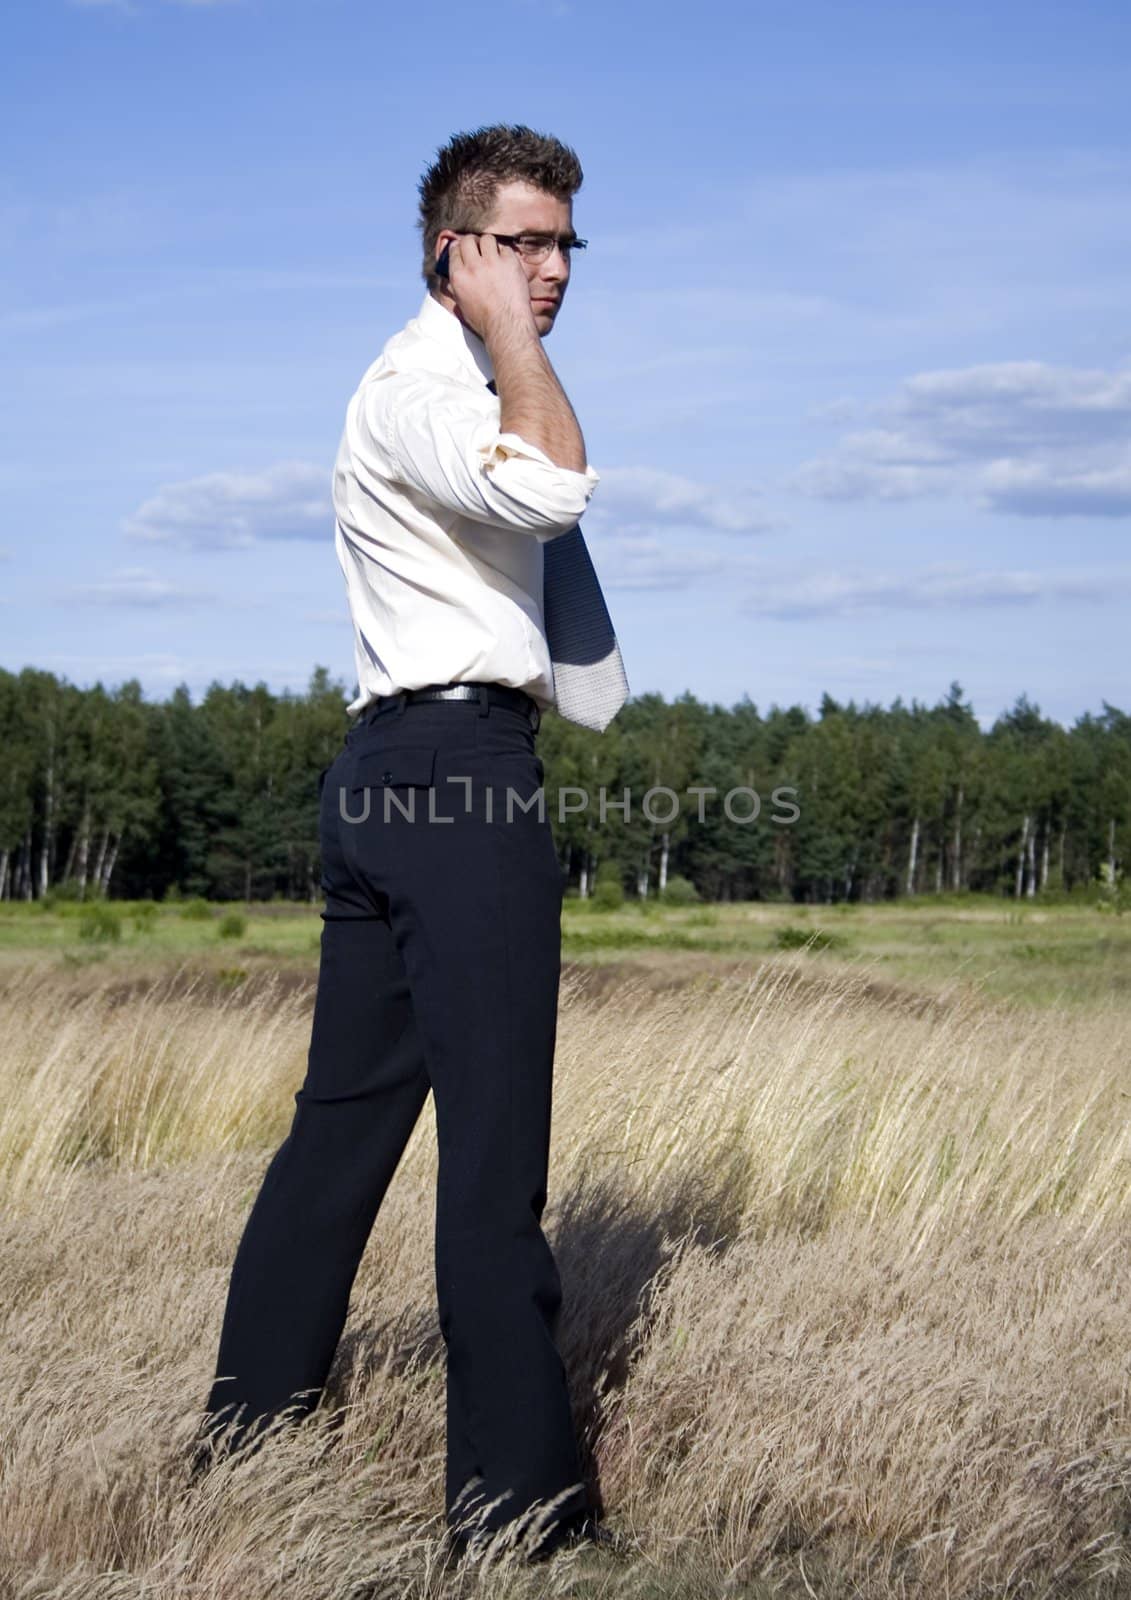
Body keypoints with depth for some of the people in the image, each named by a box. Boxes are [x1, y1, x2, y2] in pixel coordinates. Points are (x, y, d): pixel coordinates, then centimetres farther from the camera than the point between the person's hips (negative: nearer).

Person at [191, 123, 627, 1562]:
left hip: (389, 770, 11)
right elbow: (554, 486, -27)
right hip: (456, 764, -11)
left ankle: (246, 1433, 21)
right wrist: (509, 329, -14)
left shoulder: (453, 385, 25)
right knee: (493, 1140, -10)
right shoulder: (414, 388, -9)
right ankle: (519, 1498, -6)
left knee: (346, 1117, 13)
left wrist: (517, 670, 20)